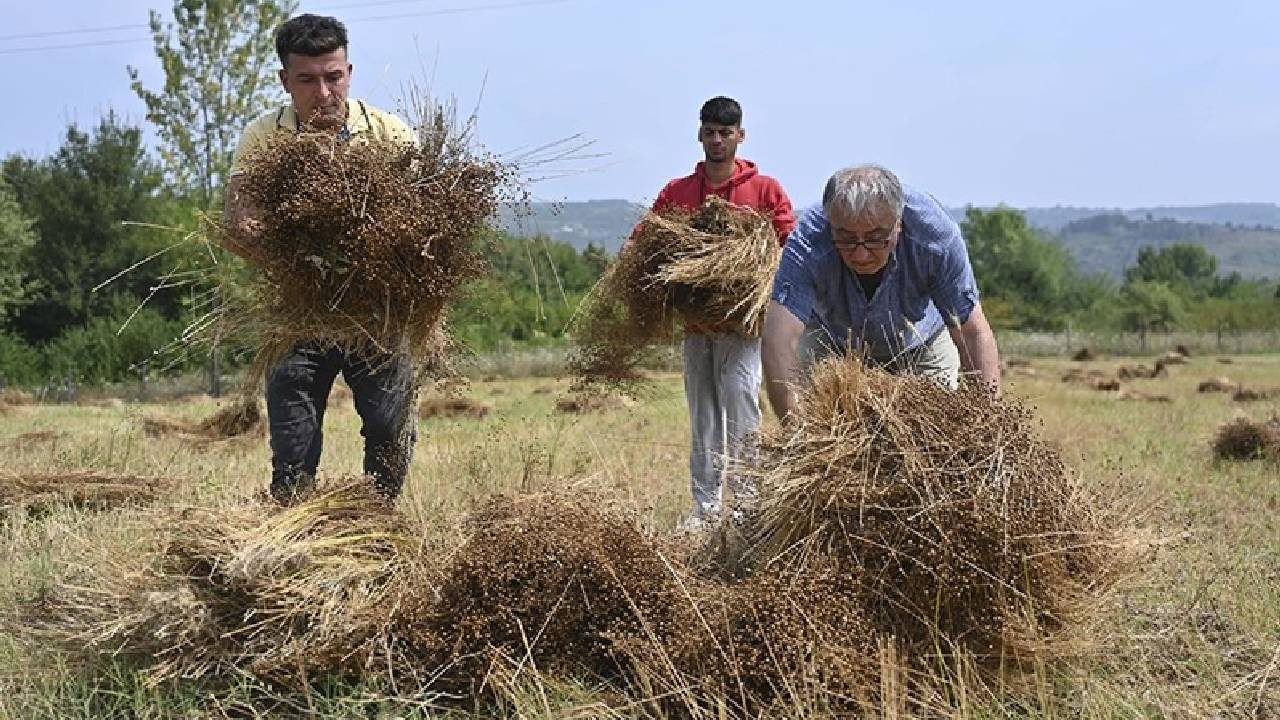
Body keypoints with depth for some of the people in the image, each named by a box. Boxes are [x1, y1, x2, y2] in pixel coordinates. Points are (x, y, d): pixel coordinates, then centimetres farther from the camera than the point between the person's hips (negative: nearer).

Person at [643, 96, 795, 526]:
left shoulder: (764, 189, 3)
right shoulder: (676, 193, 11)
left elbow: (791, 246, 0)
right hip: (695, 319, 3)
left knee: (741, 406, -12)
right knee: (701, 416, 5)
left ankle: (749, 497, -4)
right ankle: (706, 505, 9)